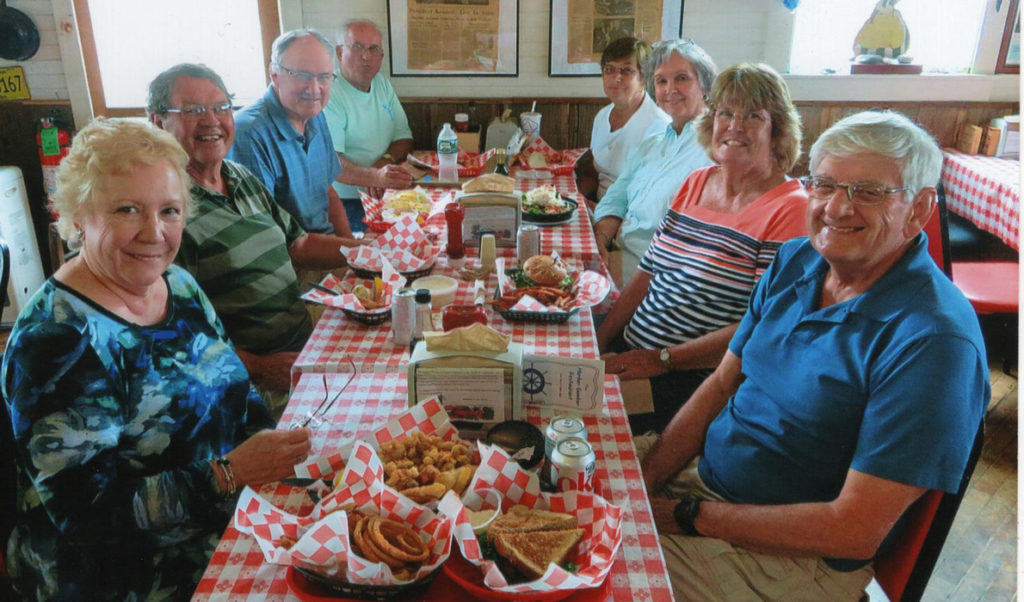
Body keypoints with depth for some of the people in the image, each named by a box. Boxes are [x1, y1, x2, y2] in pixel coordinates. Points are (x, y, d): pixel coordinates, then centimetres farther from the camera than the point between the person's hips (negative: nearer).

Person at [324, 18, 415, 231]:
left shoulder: (382, 84, 15)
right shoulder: (329, 96, -10)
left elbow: (404, 139, 15)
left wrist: (385, 161, -9)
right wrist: (376, 177, -38)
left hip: (387, 197, 7)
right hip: (347, 202, -7)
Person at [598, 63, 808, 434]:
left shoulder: (790, 209, -9)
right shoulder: (695, 183, 13)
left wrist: (663, 359, -18)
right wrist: (597, 342, 5)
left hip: (697, 385, -7)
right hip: (631, 352, 7)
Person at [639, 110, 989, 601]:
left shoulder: (932, 342, -24)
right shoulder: (794, 261, 0)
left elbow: (855, 532, -24)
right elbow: (720, 387, 4)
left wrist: (690, 517, -19)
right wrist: (641, 485, -8)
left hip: (795, 560, -6)